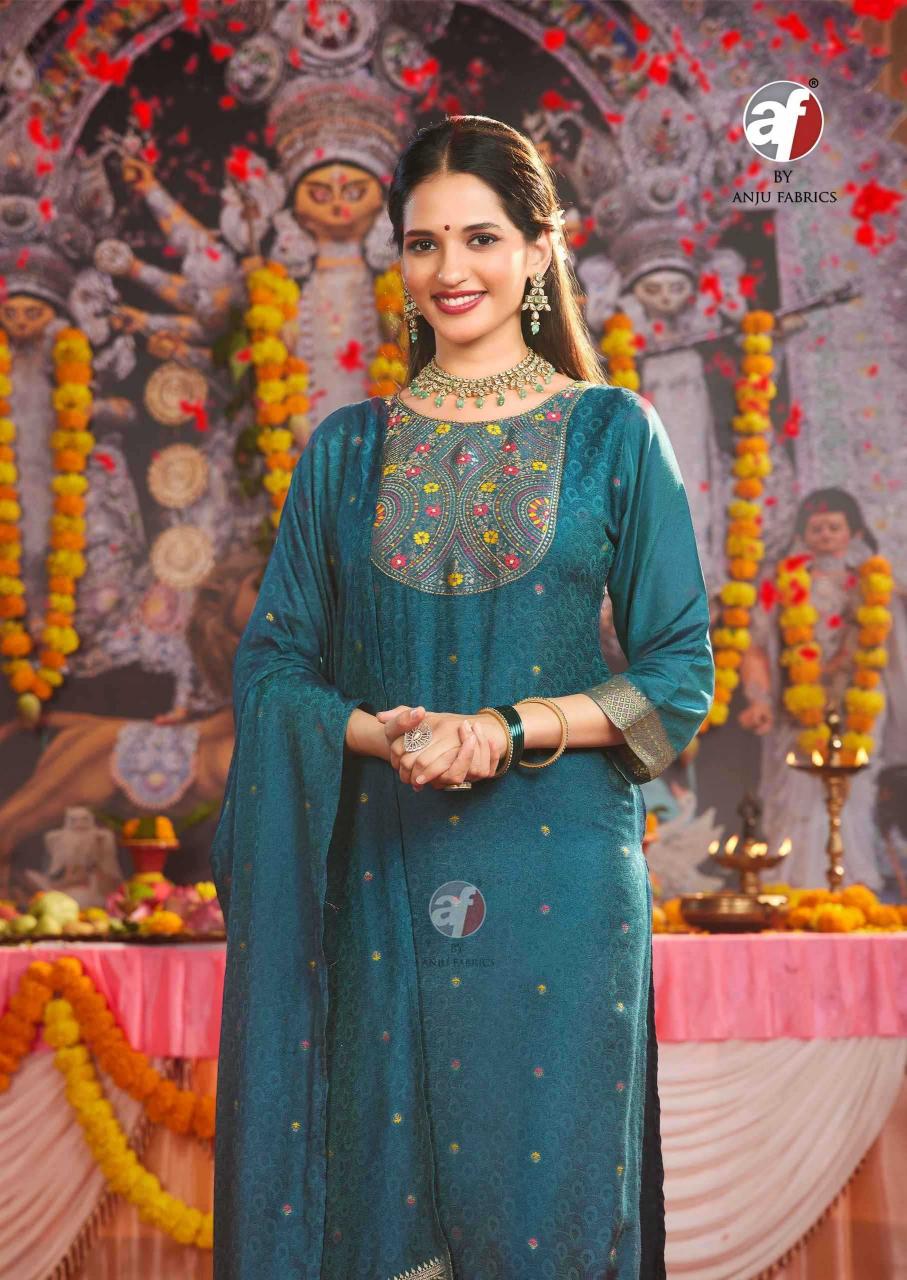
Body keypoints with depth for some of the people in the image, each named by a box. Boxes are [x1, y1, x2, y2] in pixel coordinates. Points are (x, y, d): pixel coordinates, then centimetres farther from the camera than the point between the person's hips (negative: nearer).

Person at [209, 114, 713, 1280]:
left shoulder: (613, 436, 3)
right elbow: (270, 666, 7)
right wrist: (381, 733, -12)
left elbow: (681, 675, 0)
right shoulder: (346, 450, 9)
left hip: (557, 875, -2)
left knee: (540, 1185, 3)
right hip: (382, 874, 2)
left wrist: (512, 727, -14)